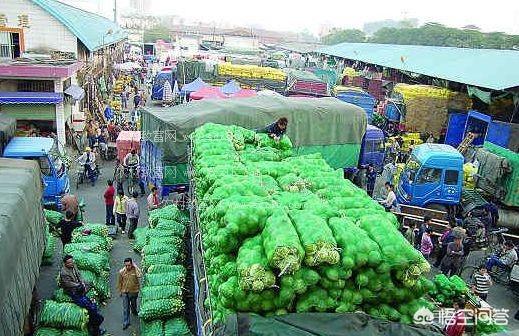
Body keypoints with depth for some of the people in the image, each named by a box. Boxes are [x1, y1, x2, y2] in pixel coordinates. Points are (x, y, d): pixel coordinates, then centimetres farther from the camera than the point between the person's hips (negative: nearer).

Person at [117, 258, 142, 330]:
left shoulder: (135, 270, -18)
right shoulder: (121, 272, -13)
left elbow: (140, 276, -40)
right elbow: (120, 282, 0)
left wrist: (135, 266, -34)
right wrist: (120, 291, 6)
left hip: (134, 291, 0)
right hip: (125, 292, 0)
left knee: (133, 304, 24)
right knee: (125, 308, 5)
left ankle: (134, 312, 54)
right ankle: (126, 322, 16)